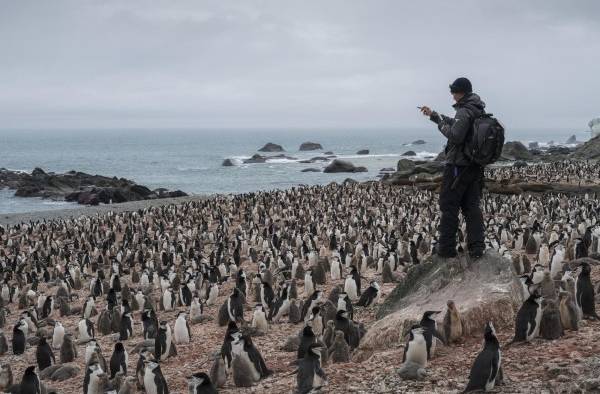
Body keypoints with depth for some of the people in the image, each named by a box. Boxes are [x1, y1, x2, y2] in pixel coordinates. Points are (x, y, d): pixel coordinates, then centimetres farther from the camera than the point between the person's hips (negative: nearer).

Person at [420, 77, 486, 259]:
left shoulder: (464, 112, -18)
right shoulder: (479, 111, 13)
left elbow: (455, 135, -26)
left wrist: (442, 125, -9)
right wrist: (433, 115, 26)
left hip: (458, 166, -8)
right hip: (475, 166, 8)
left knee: (449, 206, 1)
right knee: (472, 206, 10)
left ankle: (447, 248, 5)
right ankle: (477, 247, 6)